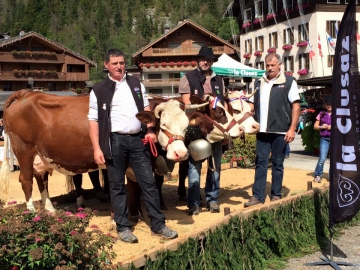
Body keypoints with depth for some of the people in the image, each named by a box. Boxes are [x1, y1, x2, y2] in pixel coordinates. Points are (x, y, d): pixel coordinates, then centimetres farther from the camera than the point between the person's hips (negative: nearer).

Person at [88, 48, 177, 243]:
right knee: (117, 186, 4)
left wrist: (150, 130, 1)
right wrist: (97, 148, -9)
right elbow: (93, 121, -2)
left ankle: (158, 225, 13)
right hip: (114, 141, -3)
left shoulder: (136, 84, 13)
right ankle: (123, 228, 14)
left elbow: (146, 108, 17)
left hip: (138, 139, 3)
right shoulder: (99, 90, 2)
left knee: (148, 182, 5)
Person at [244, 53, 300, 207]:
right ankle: (257, 196, 7)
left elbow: (296, 105, -6)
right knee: (260, 163, 3)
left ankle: (276, 195, 15)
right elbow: (253, 105, 19)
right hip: (262, 130, 4)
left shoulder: (288, 82, -2)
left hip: (280, 131, -4)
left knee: (277, 163, 6)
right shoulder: (259, 83, 12)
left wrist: (292, 129, -12)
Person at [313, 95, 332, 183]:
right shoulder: (321, 114, 10)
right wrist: (321, 127, -8)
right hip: (324, 139, 0)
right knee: (322, 158, -10)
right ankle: (317, 176, 0)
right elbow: (315, 126, 13)